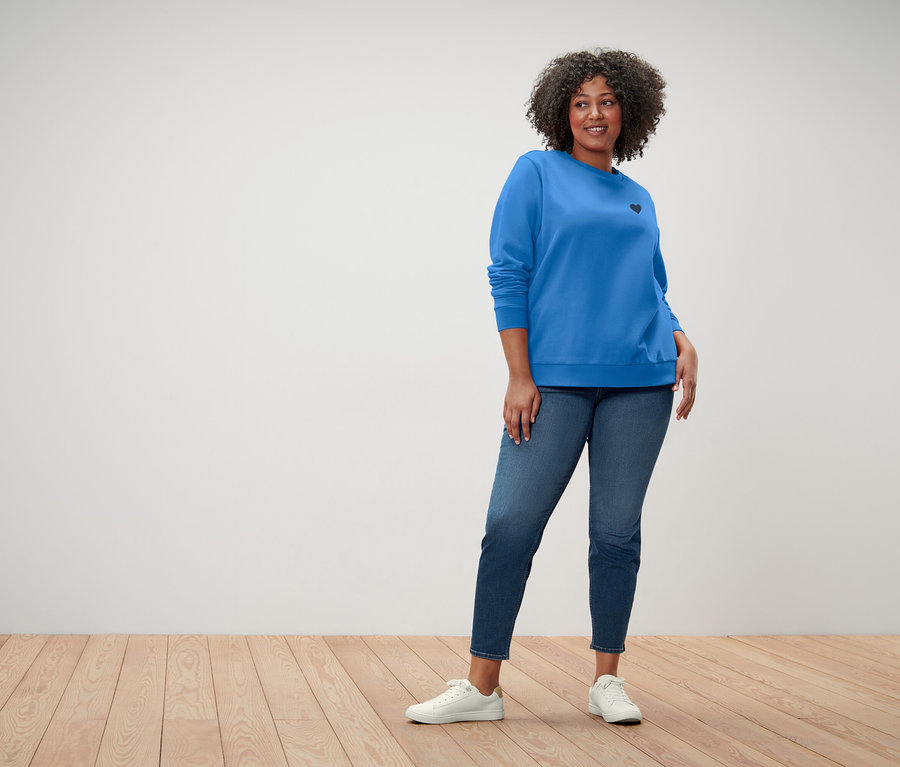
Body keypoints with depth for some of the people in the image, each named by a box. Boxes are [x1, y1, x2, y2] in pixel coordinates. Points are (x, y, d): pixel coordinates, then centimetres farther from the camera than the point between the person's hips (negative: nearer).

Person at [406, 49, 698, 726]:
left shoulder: (639, 199, 18)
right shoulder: (537, 174, 5)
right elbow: (508, 279, -1)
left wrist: (681, 341, 3)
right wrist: (520, 377, -8)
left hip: (639, 383, 4)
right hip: (555, 380, -3)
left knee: (617, 532, 5)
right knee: (511, 524, -8)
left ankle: (607, 682, 16)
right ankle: (482, 687, 1)